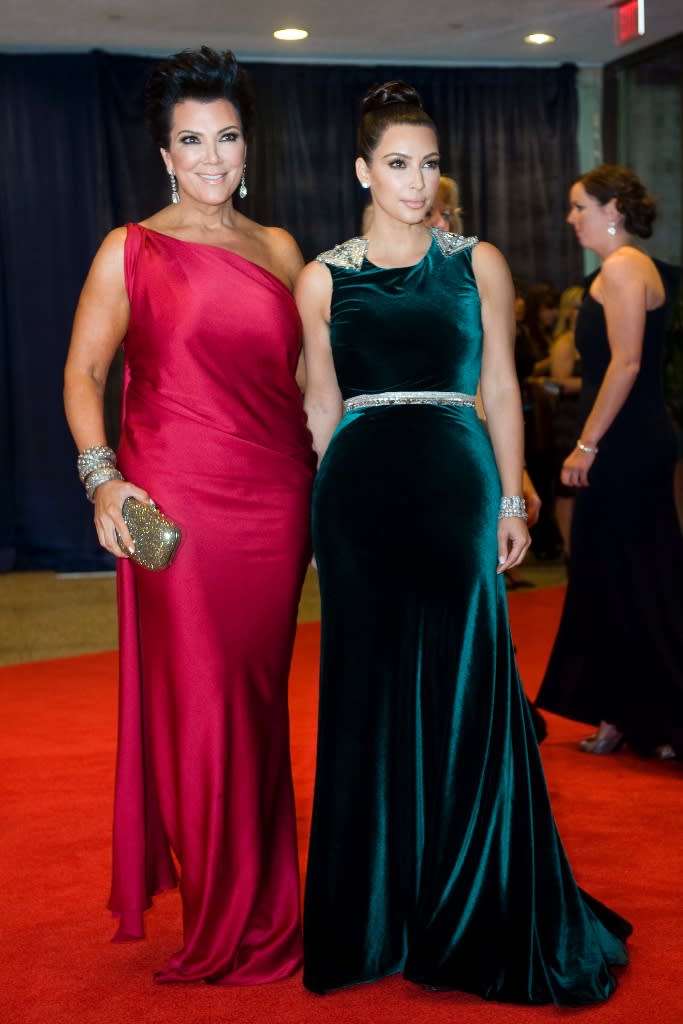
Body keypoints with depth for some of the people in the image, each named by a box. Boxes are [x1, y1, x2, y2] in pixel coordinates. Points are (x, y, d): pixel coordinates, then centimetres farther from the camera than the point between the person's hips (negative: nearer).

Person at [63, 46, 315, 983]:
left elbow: (308, 378, 16)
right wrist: (102, 477, -13)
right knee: (197, 700, -1)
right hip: (176, 504, -3)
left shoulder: (278, 250, 14)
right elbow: (84, 372, 0)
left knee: (261, 698, 8)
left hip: (274, 501, 3)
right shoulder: (131, 250, 3)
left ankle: (265, 904, 24)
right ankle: (224, 922, 14)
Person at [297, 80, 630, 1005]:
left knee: (464, 687, 0)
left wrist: (512, 499, 2)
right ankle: (379, 915, 20)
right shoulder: (323, 279, 7)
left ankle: (478, 913, 15)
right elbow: (322, 404, 12)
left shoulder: (479, 263, 6)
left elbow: (501, 387, 7)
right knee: (372, 694, 5)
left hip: (457, 481, 0)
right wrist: (325, 501, 11)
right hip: (360, 489, 1)